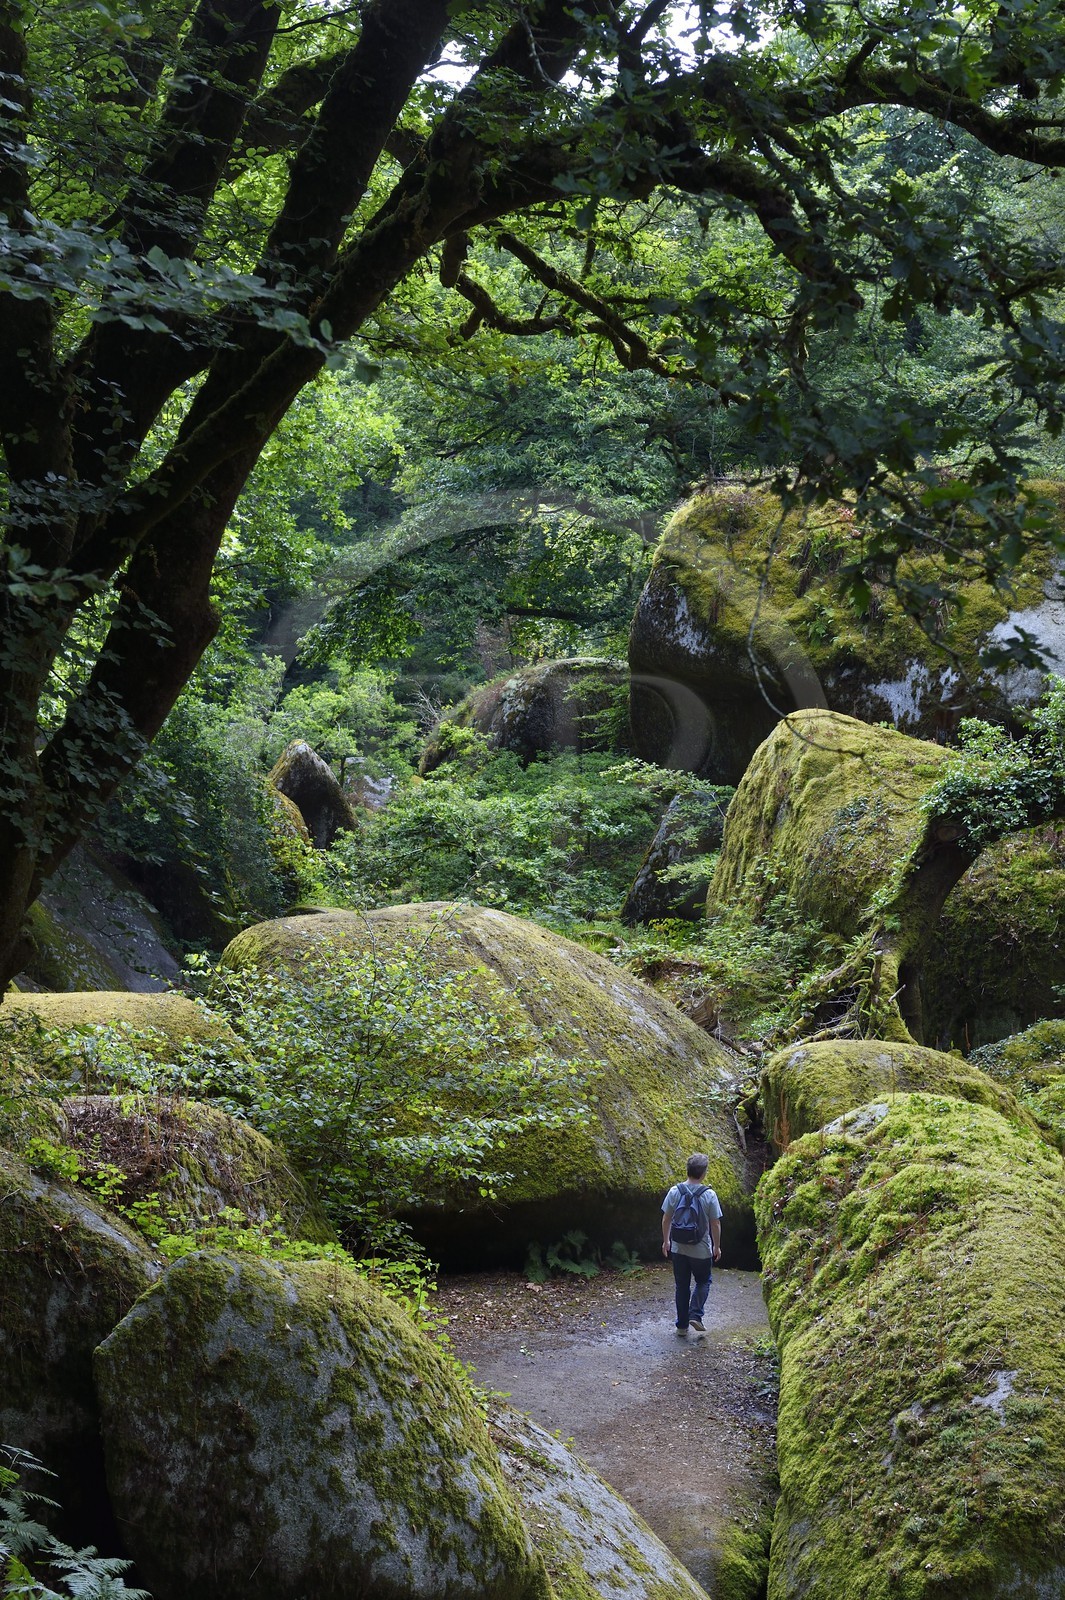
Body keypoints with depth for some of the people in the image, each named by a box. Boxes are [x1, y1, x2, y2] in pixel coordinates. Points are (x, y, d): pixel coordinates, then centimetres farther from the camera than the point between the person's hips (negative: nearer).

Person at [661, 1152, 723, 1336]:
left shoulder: (674, 1192, -7)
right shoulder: (709, 1195, -14)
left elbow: (666, 1219, 0)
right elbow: (715, 1224, -8)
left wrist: (666, 1241, 15)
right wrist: (717, 1246, 6)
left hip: (678, 1248, 2)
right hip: (701, 1250, -2)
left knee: (682, 1286, 14)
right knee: (703, 1282, 19)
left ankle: (682, 1325, 18)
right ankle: (695, 1315, 2)